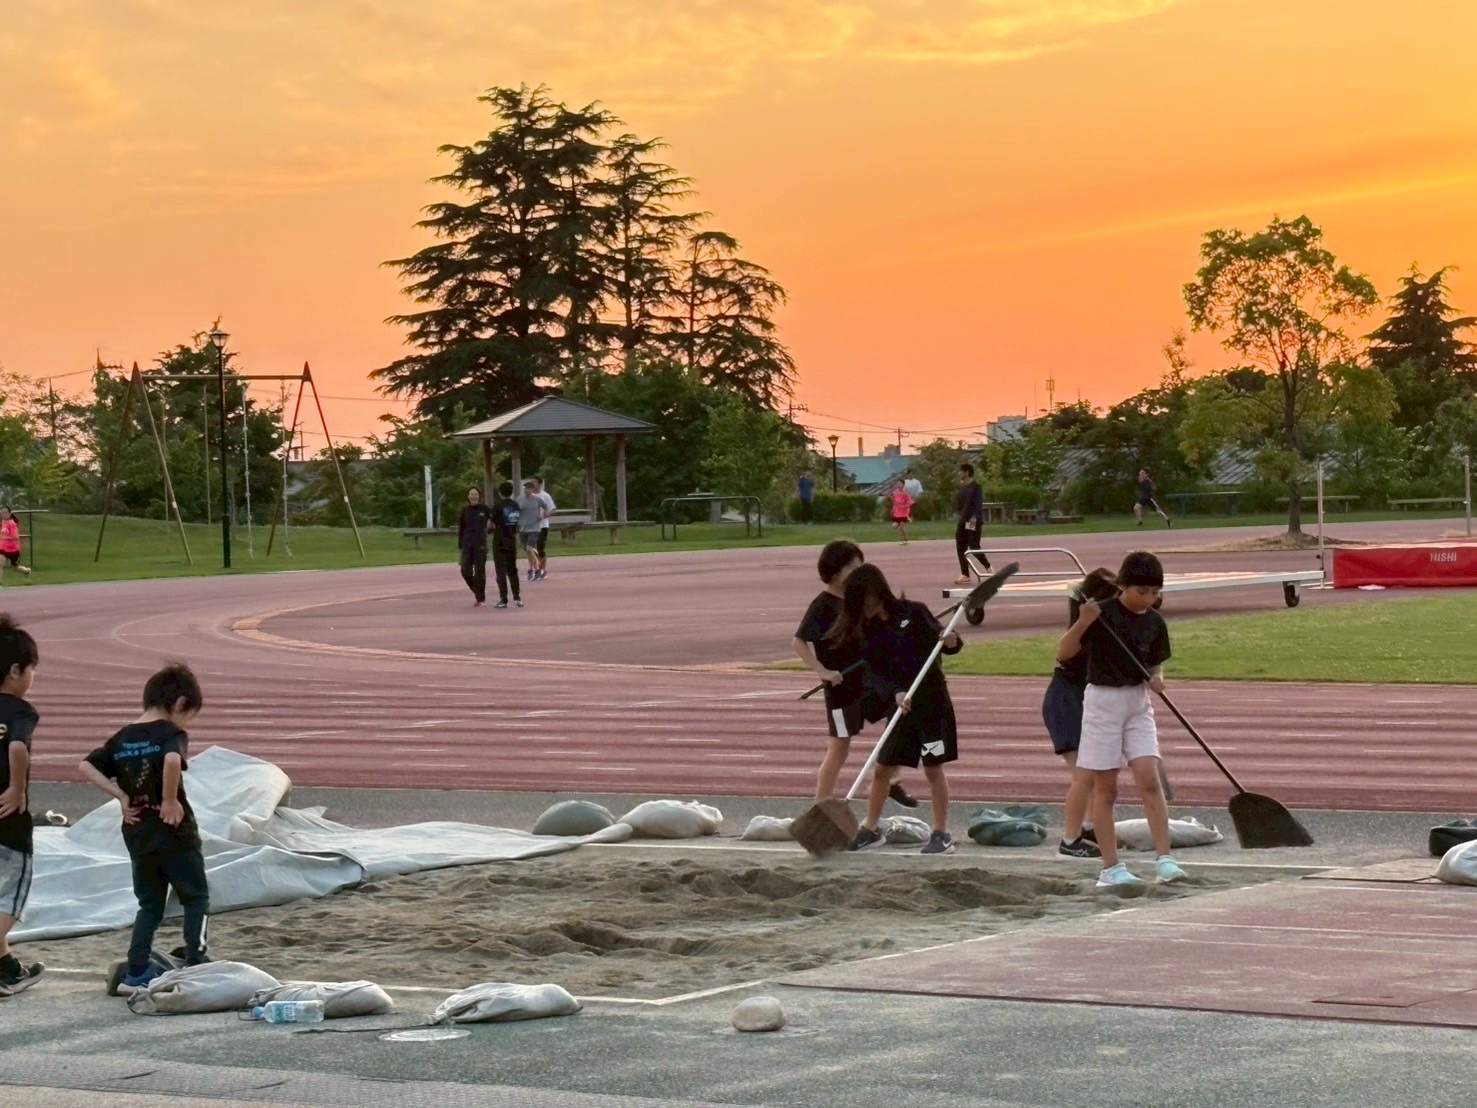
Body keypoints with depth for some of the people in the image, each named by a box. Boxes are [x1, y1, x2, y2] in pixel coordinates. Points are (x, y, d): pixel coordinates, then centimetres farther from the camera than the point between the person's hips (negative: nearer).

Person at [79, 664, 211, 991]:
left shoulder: (123, 738, 8)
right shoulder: (171, 733, -12)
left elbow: (86, 766, 5)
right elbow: (172, 760, -34)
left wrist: (121, 796, 2)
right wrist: (170, 800, -23)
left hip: (137, 833, 6)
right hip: (173, 831, -6)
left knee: (150, 903, 15)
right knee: (196, 896, 9)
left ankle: (136, 971, 10)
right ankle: (195, 962, 3)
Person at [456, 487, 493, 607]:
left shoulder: (485, 509, -2)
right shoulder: (465, 511, 5)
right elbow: (461, 529, 7)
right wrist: (460, 545, 3)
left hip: (481, 543, -3)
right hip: (467, 544, 3)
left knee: (480, 571, -2)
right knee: (465, 570, -2)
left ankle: (480, 598, 8)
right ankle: (477, 592, 20)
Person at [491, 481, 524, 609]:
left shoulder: (498, 506, -11)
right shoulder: (516, 506, 6)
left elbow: (493, 525, -10)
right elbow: (518, 524, 9)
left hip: (500, 542, -5)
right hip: (512, 541, 5)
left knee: (501, 570, -2)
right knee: (512, 570, 14)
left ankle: (503, 599, -5)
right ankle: (517, 597, 9)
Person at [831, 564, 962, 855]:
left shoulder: (913, 613, -8)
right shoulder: (865, 632, 2)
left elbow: (943, 640, -4)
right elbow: (873, 673, -5)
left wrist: (951, 642, -27)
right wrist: (895, 694, -23)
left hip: (931, 700, -5)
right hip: (899, 706, 5)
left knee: (933, 768, -2)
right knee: (882, 768, 8)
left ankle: (942, 834, 6)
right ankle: (870, 828, 23)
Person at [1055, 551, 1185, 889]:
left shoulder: (1154, 622, 2)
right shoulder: (1102, 613, -11)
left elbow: (1156, 665, 12)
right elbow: (1064, 654, -13)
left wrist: (1157, 679, -11)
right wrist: (1083, 622, -29)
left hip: (1138, 702, 4)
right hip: (1102, 700, -4)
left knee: (1150, 781, -8)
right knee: (1105, 788, 1)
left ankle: (1164, 859, -9)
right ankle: (1111, 868, 6)